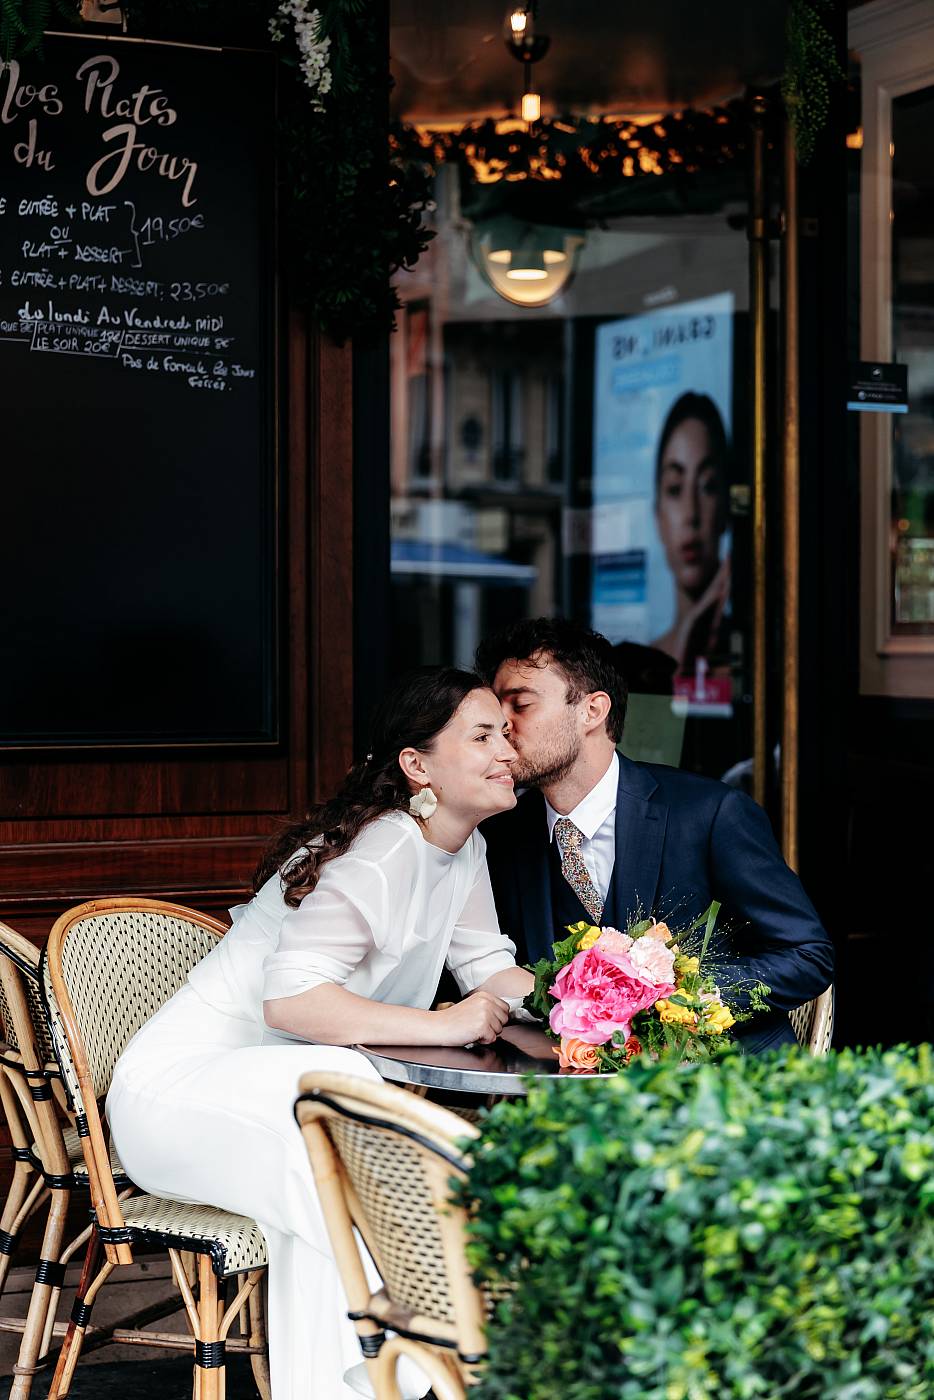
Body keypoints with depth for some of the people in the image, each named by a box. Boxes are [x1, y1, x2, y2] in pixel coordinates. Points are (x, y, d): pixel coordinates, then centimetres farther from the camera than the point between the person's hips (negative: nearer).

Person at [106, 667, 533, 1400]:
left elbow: (489, 969, 6)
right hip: (180, 1086, -8)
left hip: (289, 1088, 9)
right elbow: (291, 998, -32)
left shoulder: (463, 846, 6)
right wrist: (441, 1025, -33)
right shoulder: (381, 852, -24)